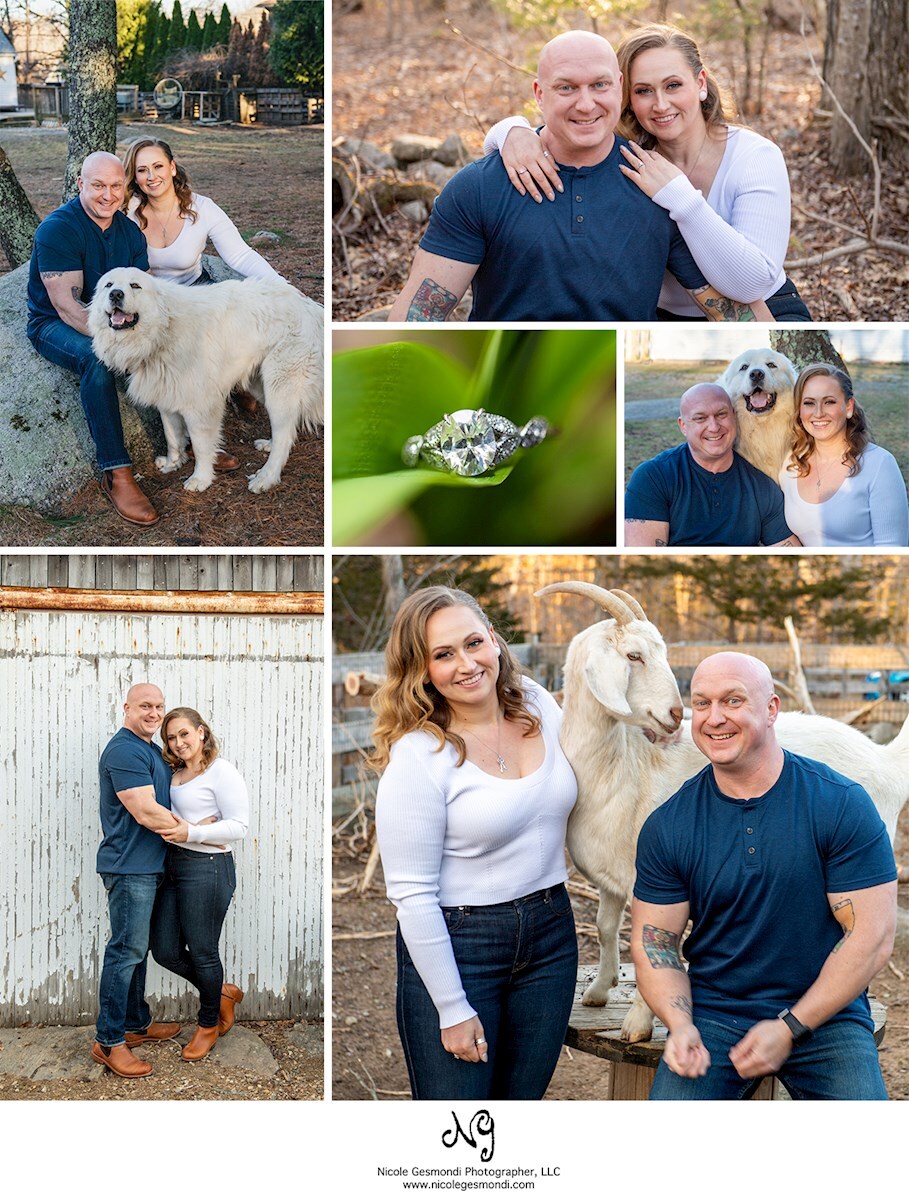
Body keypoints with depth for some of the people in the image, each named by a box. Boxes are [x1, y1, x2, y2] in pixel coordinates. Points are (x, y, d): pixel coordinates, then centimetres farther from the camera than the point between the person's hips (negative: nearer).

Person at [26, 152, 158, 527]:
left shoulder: (130, 231, 3)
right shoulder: (57, 229, -19)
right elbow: (67, 305, -25)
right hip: (53, 325, -7)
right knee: (95, 356, -38)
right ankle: (115, 474, -37)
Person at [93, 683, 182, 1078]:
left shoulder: (150, 750, 16)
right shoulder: (125, 751, -17)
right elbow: (145, 813, -22)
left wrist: (171, 819, 5)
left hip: (147, 866, 10)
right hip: (129, 867, -10)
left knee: (137, 948, 17)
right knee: (126, 950, -6)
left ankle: (136, 1023, 28)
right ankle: (108, 1041, -1)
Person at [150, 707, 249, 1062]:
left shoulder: (222, 772, -11)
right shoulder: (177, 773, 12)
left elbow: (239, 826, -15)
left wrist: (191, 833, -23)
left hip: (207, 869, -8)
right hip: (173, 865, 8)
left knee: (202, 951, 5)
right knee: (165, 951, 10)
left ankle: (209, 1023, 26)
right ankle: (222, 992, 32)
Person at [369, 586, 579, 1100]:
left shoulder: (539, 704, -1)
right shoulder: (418, 757, -18)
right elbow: (412, 895, -16)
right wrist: (453, 1010, -14)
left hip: (551, 931, 5)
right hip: (455, 945, -5)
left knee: (525, 1096, 15)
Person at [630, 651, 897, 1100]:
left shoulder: (842, 805, -7)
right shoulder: (667, 826, 0)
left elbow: (872, 937, -9)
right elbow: (653, 940, 4)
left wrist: (790, 1028, -12)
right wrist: (680, 1026, -14)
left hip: (825, 1016, -1)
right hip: (712, 1012, 1)